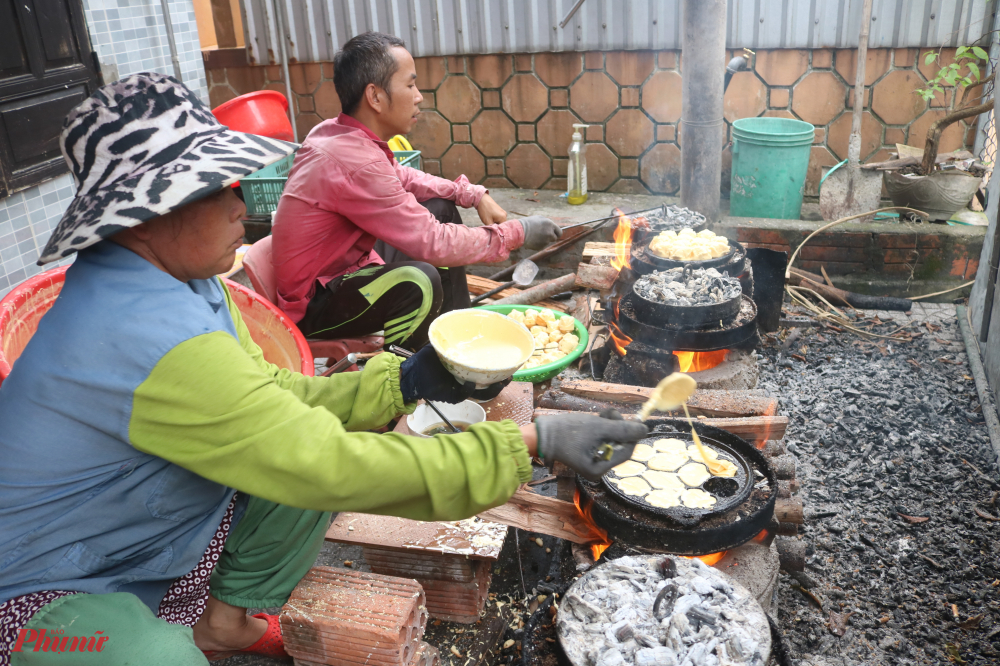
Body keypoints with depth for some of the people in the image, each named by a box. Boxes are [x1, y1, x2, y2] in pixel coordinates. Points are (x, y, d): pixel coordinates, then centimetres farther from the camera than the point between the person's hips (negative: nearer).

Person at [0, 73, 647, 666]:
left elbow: (269, 396, -1)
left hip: (150, 527, 9)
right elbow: (332, 468, -38)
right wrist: (532, 442, -34)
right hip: (52, 591, -8)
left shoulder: (180, 277, -5)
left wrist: (403, 383, -16)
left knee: (310, 443, -3)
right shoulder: (147, 335, -36)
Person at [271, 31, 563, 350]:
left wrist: (475, 194, 0)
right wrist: (517, 234, -17)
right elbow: (432, 243, -29)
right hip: (313, 303, -10)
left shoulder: (333, 131, -3)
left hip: (345, 264, 10)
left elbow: (401, 176, 12)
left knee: (442, 208, 10)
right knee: (419, 281, -36)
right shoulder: (355, 162, -31)